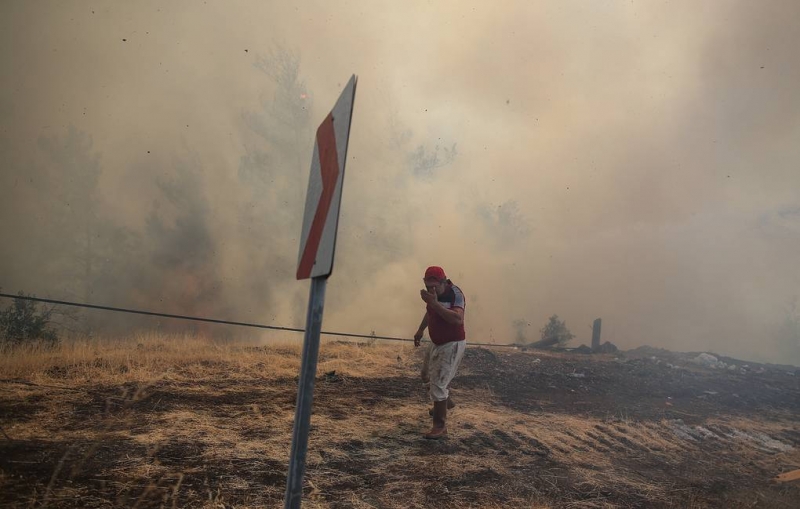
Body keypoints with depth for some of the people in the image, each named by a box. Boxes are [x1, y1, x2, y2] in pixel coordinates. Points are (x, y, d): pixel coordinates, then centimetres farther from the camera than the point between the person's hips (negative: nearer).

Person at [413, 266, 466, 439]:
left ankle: (440, 426, 0)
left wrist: (435, 303, -44)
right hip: (437, 342, 9)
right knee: (428, 375, 26)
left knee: (437, 384, -12)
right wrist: (420, 330, 15)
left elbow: (458, 319, -42)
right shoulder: (433, 294, -4)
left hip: (452, 344, -9)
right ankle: (445, 401, 52)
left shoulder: (455, 294, -26)